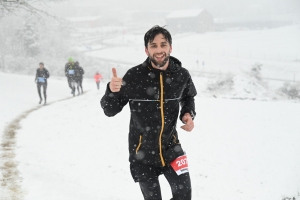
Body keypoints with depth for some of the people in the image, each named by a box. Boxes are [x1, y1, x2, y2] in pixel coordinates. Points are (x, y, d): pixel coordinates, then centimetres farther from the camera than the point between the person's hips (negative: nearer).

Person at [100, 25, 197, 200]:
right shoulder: (134, 76, -18)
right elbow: (110, 111, -11)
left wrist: (189, 114, -6)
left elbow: (188, 97, 14)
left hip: (170, 147, 2)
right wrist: (111, 91, -31)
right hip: (142, 152, -2)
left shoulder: (181, 75, -9)